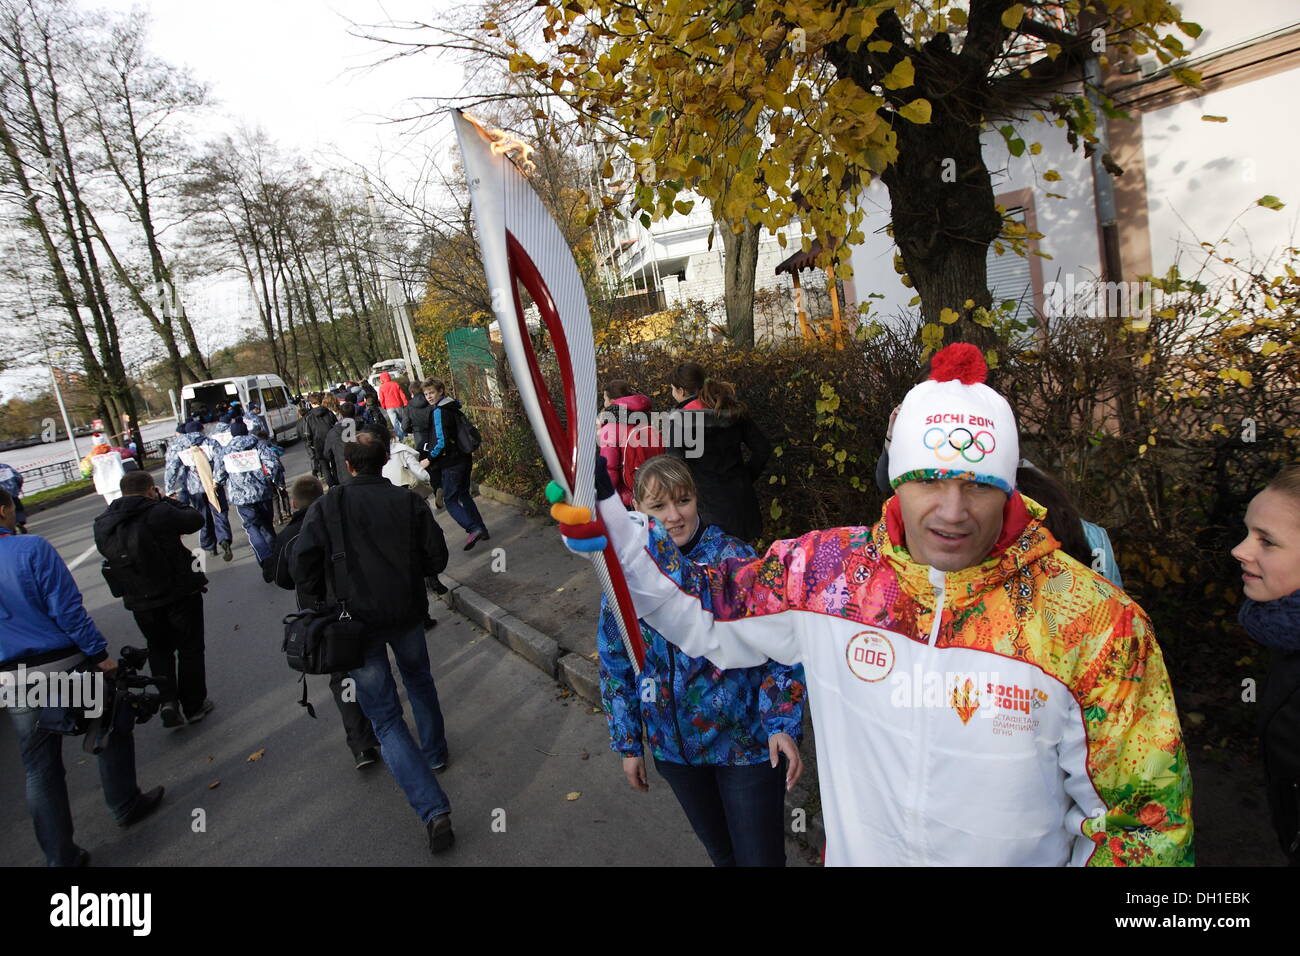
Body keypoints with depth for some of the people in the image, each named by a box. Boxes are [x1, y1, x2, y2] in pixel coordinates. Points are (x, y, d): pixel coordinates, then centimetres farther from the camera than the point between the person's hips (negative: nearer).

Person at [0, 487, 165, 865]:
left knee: (39, 768, 13)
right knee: (114, 725, 19)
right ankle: (125, 804, 29)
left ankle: (61, 856, 21)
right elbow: (66, 607, -18)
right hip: (64, 664, -5)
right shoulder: (32, 548, -16)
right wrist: (100, 653, -11)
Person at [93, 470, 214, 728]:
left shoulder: (103, 525, -2)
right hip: (180, 594, -4)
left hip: (141, 602, 5)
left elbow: (110, 554, 11)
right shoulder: (159, 514, -21)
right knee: (189, 649, 13)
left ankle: (167, 701, 10)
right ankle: (193, 706, 21)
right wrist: (167, 501, 3)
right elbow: (195, 520, -10)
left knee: (159, 649, 23)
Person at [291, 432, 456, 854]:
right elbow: (437, 557, -3)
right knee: (418, 678, 32)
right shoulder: (408, 501, -4)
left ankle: (434, 810, -5)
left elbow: (302, 565, -10)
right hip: (406, 613, 2)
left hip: (356, 621, -2)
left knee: (386, 718, 4)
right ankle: (435, 751, 48)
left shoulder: (326, 506, -7)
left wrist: (325, 600, 8)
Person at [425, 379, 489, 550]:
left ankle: (473, 529, -15)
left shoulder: (439, 411, -15)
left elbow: (441, 442, -21)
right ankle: (481, 530, 21)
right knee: (464, 495, 20)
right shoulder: (453, 408, 11)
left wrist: (429, 459, -11)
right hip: (465, 458, 9)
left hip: (451, 463, -9)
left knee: (450, 500, -2)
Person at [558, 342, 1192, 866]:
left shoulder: (1092, 621, -21)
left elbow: (1143, 814, -10)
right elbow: (702, 610, -6)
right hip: (854, 853, 2)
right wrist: (602, 518, -16)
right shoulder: (827, 570, -16)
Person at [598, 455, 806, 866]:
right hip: (674, 747, 4)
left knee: (760, 855, 9)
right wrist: (628, 743, 7)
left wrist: (782, 724, -19)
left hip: (748, 741, -3)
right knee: (720, 851, 25)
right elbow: (615, 664, 3)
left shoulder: (734, 558, -17)